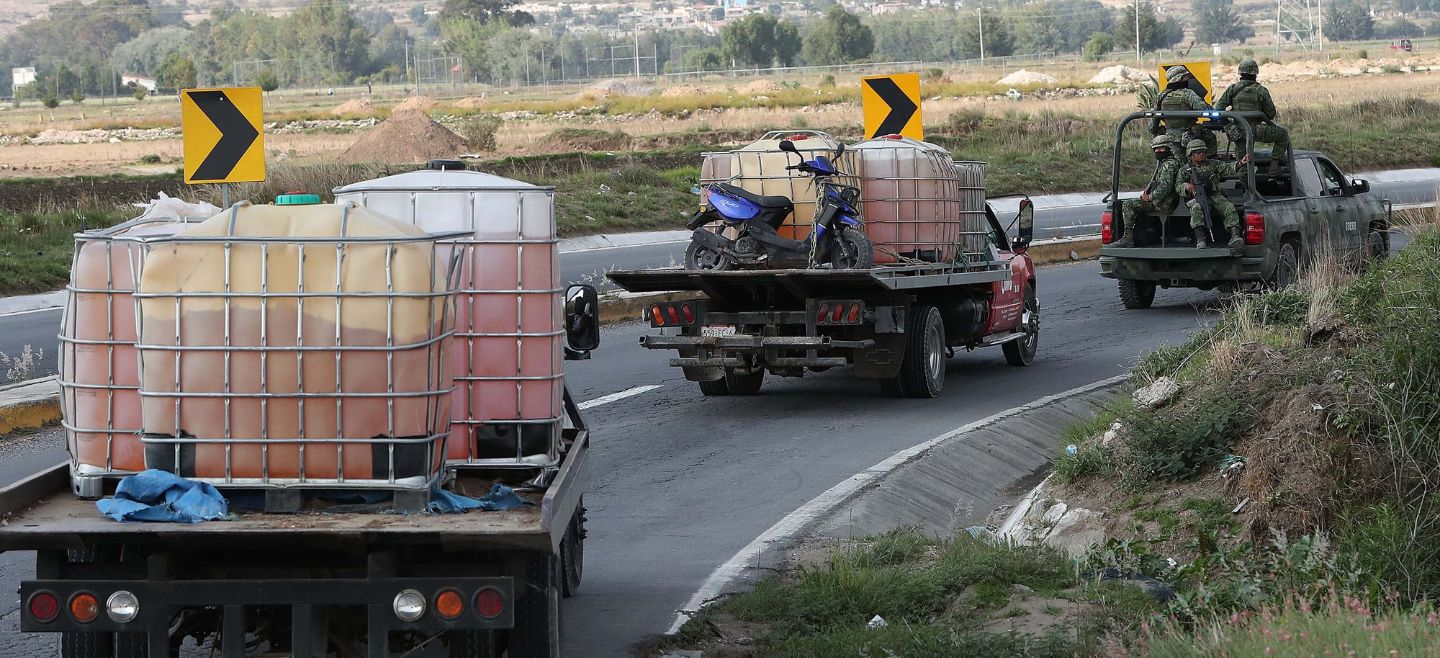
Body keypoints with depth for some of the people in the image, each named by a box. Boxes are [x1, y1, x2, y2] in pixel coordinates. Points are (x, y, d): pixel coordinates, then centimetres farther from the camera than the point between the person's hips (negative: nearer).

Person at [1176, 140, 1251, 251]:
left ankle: (1235, 236, -42)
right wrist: (1186, 186, -16)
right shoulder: (1185, 170, 15)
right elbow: (1177, 187, 9)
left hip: (1214, 196, 2)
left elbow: (1228, 168, 5)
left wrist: (1240, 163, -15)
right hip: (1196, 199, -2)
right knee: (1196, 209, -37)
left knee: (1229, 207, -26)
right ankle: (1200, 240, -48)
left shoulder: (1213, 164, 19)